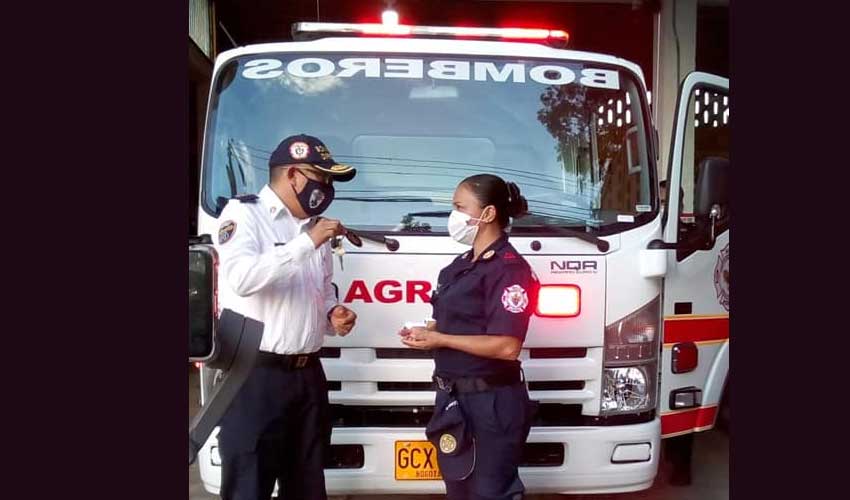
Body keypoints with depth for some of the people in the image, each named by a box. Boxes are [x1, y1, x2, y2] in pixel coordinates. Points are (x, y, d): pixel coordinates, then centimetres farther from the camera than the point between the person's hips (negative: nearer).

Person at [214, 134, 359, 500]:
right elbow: (242, 278, -24)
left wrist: (333, 315, 3)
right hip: (255, 376, -7)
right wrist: (306, 243, -24)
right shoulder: (243, 213, -6)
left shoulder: (312, 225, 16)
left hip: (308, 374, 7)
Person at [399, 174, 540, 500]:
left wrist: (439, 340, -19)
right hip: (454, 398, 9)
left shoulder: (509, 269, -17)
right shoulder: (463, 264, 13)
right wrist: (426, 331, 1)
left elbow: (507, 347, -24)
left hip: (491, 404, -9)